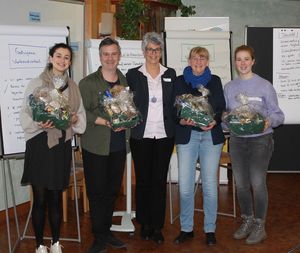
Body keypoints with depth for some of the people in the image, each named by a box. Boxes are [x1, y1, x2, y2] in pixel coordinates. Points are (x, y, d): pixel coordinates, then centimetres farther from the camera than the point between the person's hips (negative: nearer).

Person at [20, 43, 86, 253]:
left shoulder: (73, 86, 10)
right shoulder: (36, 84, -1)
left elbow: (81, 114, 14)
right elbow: (25, 114, -4)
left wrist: (75, 119, -8)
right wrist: (39, 124, -22)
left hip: (62, 144, 3)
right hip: (39, 143, -3)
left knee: (56, 197, 10)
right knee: (40, 198, 2)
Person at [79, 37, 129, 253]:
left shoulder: (126, 82, 11)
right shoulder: (88, 83, -2)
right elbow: (81, 113, -10)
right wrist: (108, 122, -17)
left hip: (119, 146, 4)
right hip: (95, 146, -4)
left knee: (112, 191, 12)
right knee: (97, 192, 1)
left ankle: (106, 231, 27)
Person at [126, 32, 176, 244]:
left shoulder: (170, 74, 10)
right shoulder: (133, 75, 4)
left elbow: (175, 103, 12)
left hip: (164, 135, 1)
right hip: (141, 135, -1)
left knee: (160, 180, 4)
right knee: (143, 179, 6)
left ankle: (157, 226, 13)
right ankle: (144, 224, 21)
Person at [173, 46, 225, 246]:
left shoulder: (215, 81, 12)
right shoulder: (180, 81, 9)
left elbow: (222, 108, 8)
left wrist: (215, 121, -12)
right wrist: (182, 120, -15)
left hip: (211, 135, 1)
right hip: (187, 135, 0)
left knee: (210, 184, 2)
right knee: (185, 186, -3)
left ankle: (210, 229, 16)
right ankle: (186, 228, 14)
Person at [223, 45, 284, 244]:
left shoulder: (264, 86, -5)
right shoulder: (229, 87, 8)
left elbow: (277, 114, -4)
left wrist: (269, 121, -25)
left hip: (260, 140, -4)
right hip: (237, 140, 4)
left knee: (258, 183, -3)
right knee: (241, 183, 10)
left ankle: (259, 226, 14)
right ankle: (247, 221, 28)